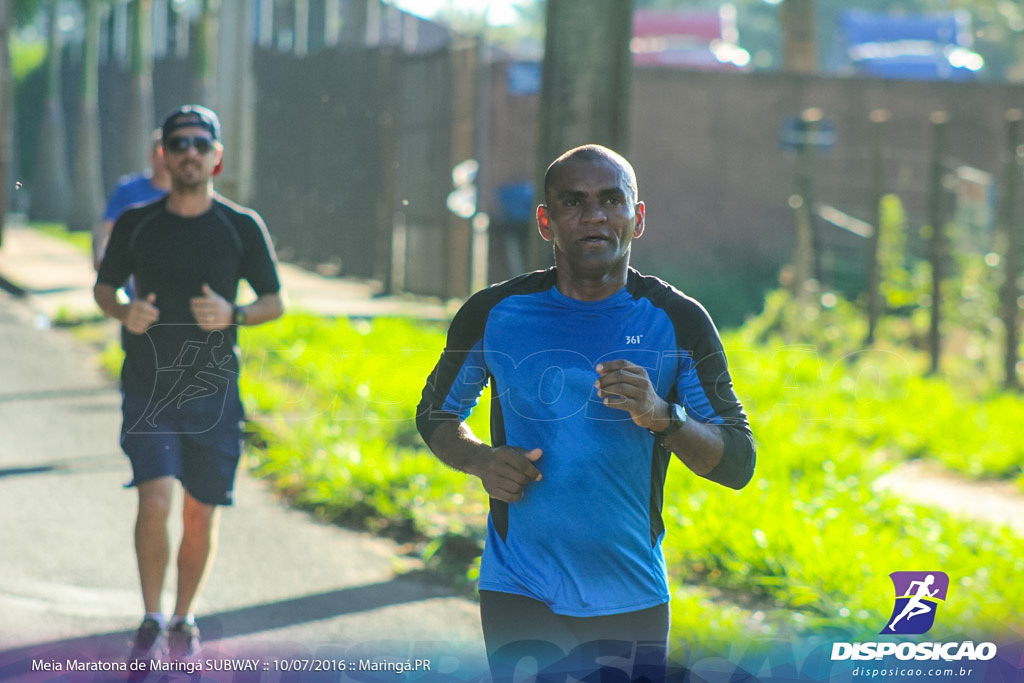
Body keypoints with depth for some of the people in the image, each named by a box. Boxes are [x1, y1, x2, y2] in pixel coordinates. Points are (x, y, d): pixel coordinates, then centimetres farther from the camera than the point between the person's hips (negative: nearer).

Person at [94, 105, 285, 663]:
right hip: (147, 392, 0)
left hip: (213, 394, 1)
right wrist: (124, 312, -9)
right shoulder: (135, 225, 1)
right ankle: (151, 622, 2)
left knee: (200, 515, 5)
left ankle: (183, 621, 27)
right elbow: (103, 288, 14)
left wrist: (233, 315, -14)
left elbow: (274, 302, 7)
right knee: (154, 501, -15)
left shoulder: (243, 228, -1)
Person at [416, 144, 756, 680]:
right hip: (519, 595, -1)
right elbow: (435, 413, 13)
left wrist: (663, 417, -21)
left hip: (634, 596, 1)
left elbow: (738, 464, -2)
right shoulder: (494, 313, -2)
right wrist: (479, 460, -9)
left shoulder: (678, 322, -3)